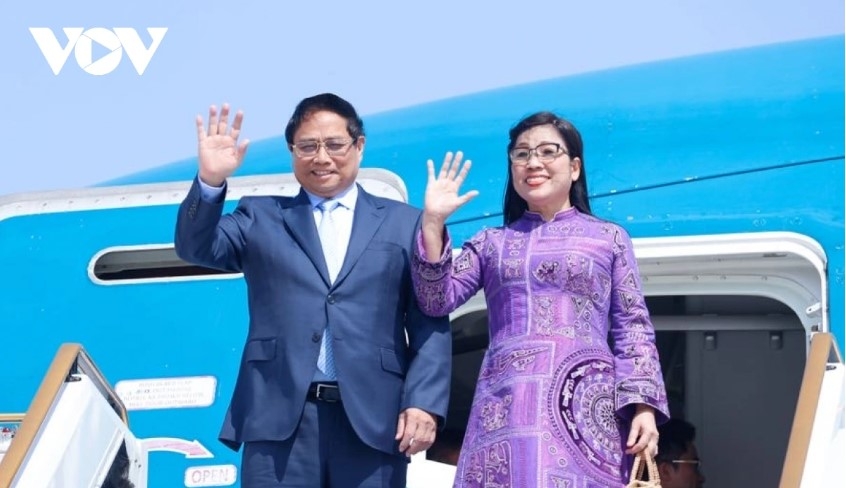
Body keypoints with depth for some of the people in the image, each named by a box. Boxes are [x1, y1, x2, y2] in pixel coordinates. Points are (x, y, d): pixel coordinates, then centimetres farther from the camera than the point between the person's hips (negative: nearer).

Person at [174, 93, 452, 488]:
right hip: (279, 420, 0)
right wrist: (210, 181, -17)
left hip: (374, 422, 0)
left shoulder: (405, 224, 14)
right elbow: (197, 248, 1)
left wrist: (424, 402, -7)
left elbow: (430, 324, 7)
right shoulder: (261, 218, 17)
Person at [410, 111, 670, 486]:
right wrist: (433, 222, -3)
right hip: (505, 408, 1)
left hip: (586, 410, -1)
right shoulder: (490, 242, 18)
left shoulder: (610, 239, 13)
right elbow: (437, 301, 6)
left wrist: (644, 405, -4)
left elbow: (632, 329, 8)